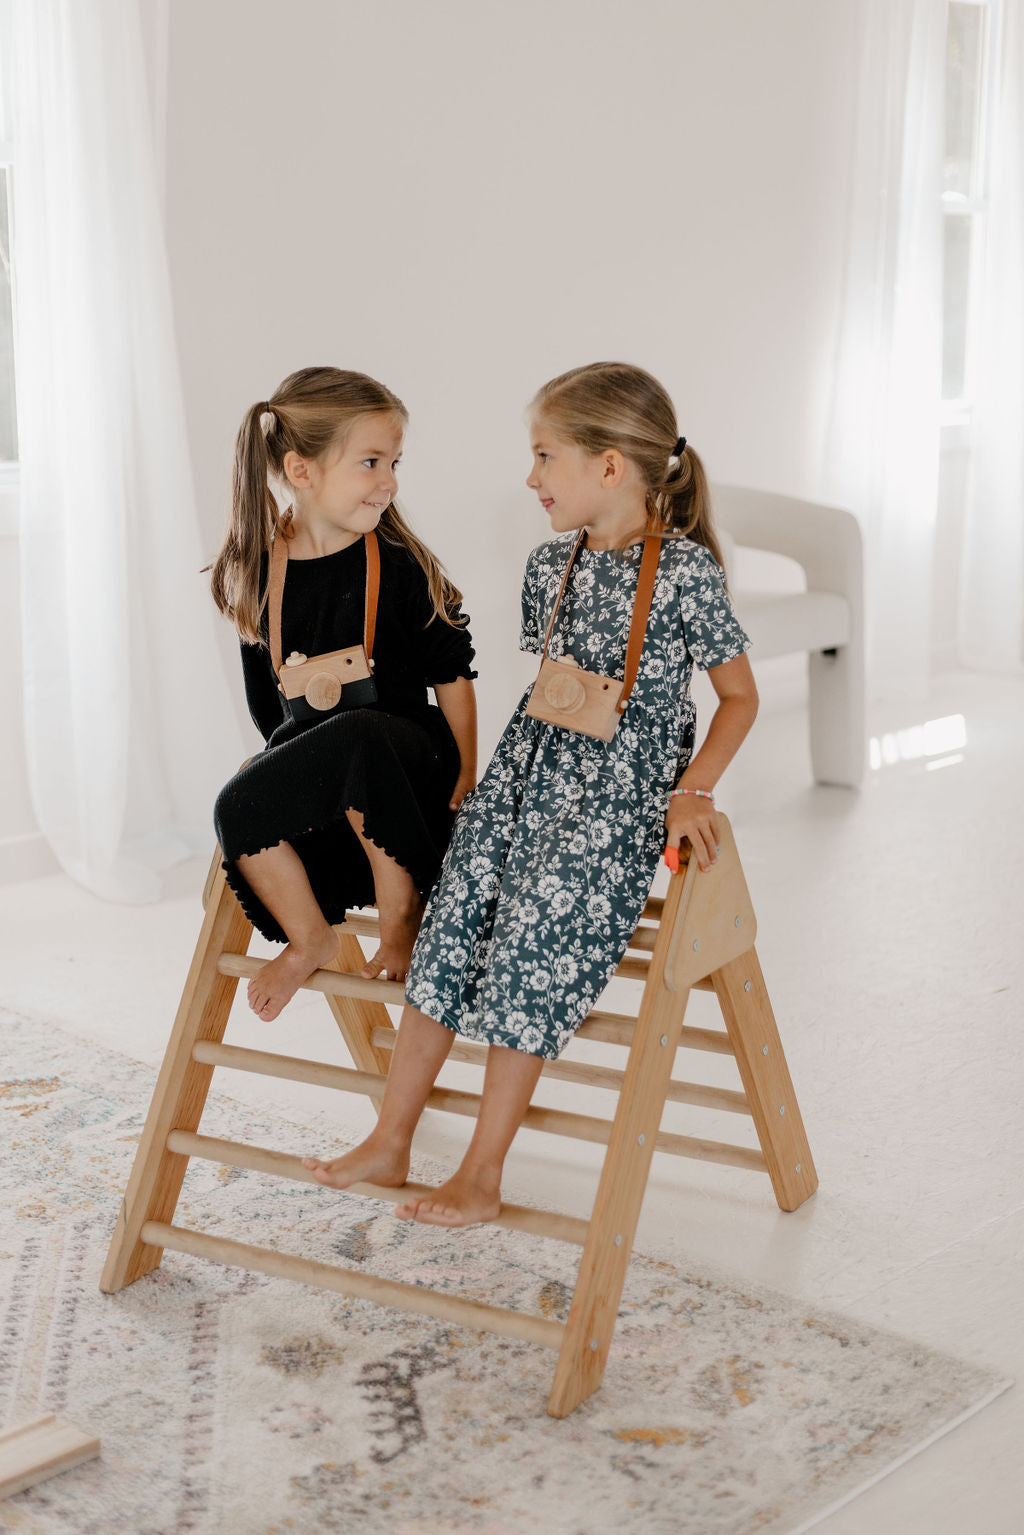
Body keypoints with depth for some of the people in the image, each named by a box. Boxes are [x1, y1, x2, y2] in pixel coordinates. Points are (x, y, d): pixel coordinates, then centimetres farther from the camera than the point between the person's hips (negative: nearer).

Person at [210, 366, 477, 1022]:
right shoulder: (256, 569, -1)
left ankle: (403, 919, -17)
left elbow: (452, 673, -2)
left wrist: (463, 776, -4)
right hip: (304, 749, 3)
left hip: (407, 751, -3)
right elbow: (265, 694, 12)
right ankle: (308, 936, 5)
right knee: (239, 814, -25)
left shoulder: (399, 564, -8)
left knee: (356, 738, -38)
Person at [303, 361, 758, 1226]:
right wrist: (506, 772, 14)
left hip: (626, 791, -6)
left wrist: (694, 789, -12)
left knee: (535, 923, -19)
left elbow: (740, 694, -2)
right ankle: (391, 1140, 6)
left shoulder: (687, 571, -10)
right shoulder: (550, 565, 9)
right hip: (531, 772, 6)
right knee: (454, 922, -5)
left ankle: (483, 1176, -10)